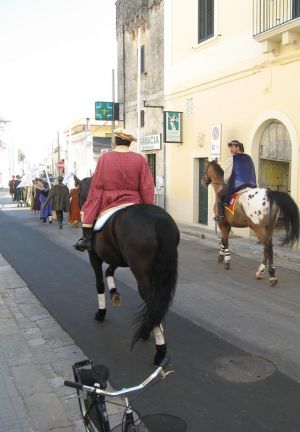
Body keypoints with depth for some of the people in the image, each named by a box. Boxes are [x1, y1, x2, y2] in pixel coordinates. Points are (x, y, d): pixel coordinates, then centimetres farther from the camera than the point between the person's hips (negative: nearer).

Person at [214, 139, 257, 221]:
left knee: (219, 194, 9)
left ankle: (220, 214, -4)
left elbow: (227, 175, 3)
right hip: (251, 185, 6)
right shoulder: (248, 158, 16)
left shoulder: (231, 159, -2)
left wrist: (226, 183, 21)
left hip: (236, 185, -6)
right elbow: (253, 174, 21)